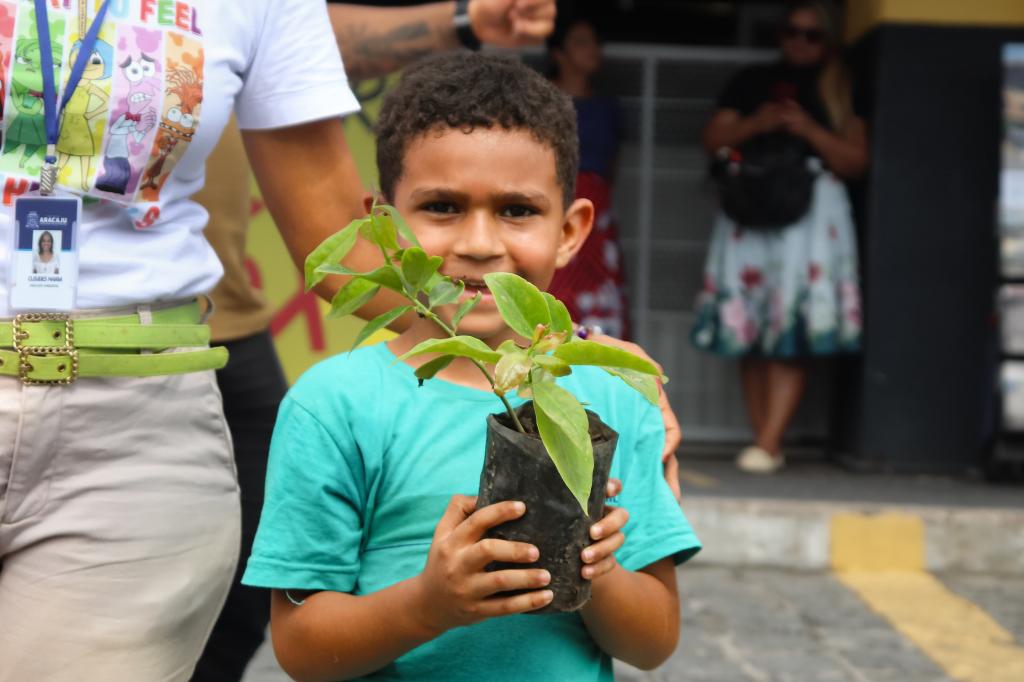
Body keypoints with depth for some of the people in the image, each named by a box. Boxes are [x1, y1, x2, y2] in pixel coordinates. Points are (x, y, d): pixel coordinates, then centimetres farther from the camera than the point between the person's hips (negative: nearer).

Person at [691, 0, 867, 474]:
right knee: (748, 332, -1)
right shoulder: (752, 82, 16)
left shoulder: (840, 93, 12)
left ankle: (769, 443, -15)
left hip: (811, 215, -2)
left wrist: (808, 130, -9)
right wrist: (757, 124, -8)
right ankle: (764, 441, 5)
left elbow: (855, 161, 4)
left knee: (792, 336, -12)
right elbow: (713, 140, 9)